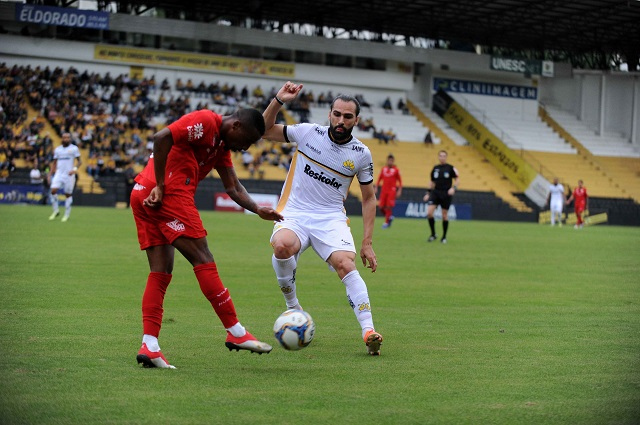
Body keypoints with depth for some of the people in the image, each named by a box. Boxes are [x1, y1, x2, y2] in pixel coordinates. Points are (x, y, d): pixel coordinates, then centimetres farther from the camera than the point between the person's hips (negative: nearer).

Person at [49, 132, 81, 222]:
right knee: (53, 190, -15)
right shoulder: (57, 149, 12)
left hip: (69, 175, -3)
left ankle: (66, 215, 11)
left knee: (68, 194, 1)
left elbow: (79, 161, 0)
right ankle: (56, 210, 1)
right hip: (59, 173, 3)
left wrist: (75, 169, -17)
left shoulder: (74, 149, 0)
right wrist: (51, 173, 11)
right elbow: (54, 162, 19)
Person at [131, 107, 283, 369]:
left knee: (160, 273, 7)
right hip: (170, 195, -10)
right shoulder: (205, 122, -7)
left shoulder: (222, 145, 22)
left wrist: (257, 210, 1)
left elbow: (233, 187, 16)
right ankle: (236, 333, -1)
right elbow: (161, 138, -19)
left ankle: (149, 345, 0)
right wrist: (160, 186, -18)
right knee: (203, 261, -5)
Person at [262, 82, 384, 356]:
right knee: (282, 246, -34)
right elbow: (266, 130, 7)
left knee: (346, 265, -27)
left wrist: (367, 243, 5)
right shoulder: (308, 132, -1)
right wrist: (278, 101, -10)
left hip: (331, 218, 1)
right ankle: (293, 307, -10)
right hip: (294, 213, -1)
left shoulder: (361, 154, 2)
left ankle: (369, 333, -28)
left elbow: (369, 198, 12)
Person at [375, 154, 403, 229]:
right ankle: (390, 217, 23)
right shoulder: (383, 169, 10)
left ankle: (387, 222, -1)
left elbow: (400, 181, 4)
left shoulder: (396, 170, 0)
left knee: (389, 206, -10)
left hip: (392, 191, -4)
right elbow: (379, 178, 17)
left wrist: (399, 190, -2)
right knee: (381, 207, -1)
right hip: (384, 191, 4)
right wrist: (376, 187, 11)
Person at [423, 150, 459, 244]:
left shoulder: (450, 168, -1)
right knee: (429, 212, -13)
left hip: (446, 194, -3)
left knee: (444, 215, 2)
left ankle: (444, 237, 17)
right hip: (435, 193, 3)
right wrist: (428, 193, 13)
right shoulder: (435, 168, 10)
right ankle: (433, 234, 2)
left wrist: (453, 188, -15)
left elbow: (457, 179, 1)